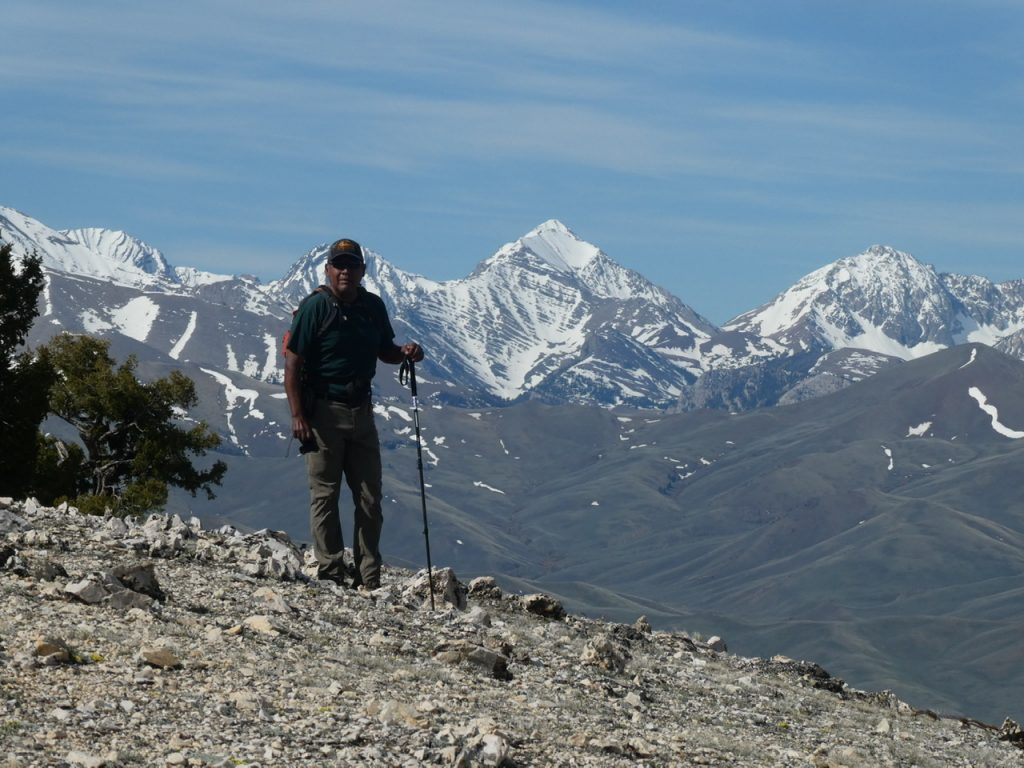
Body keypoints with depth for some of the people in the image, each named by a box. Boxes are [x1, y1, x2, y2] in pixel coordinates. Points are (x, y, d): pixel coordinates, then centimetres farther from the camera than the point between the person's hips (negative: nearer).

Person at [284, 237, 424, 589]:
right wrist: (297, 416, -18)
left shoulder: (373, 306, 6)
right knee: (325, 495, 0)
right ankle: (331, 574, 5)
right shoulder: (315, 307, -10)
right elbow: (292, 364, -12)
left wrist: (404, 352, -4)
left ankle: (369, 579, 12)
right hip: (322, 412, -6)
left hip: (361, 411, 6)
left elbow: (383, 351, 20)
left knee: (370, 497, 6)